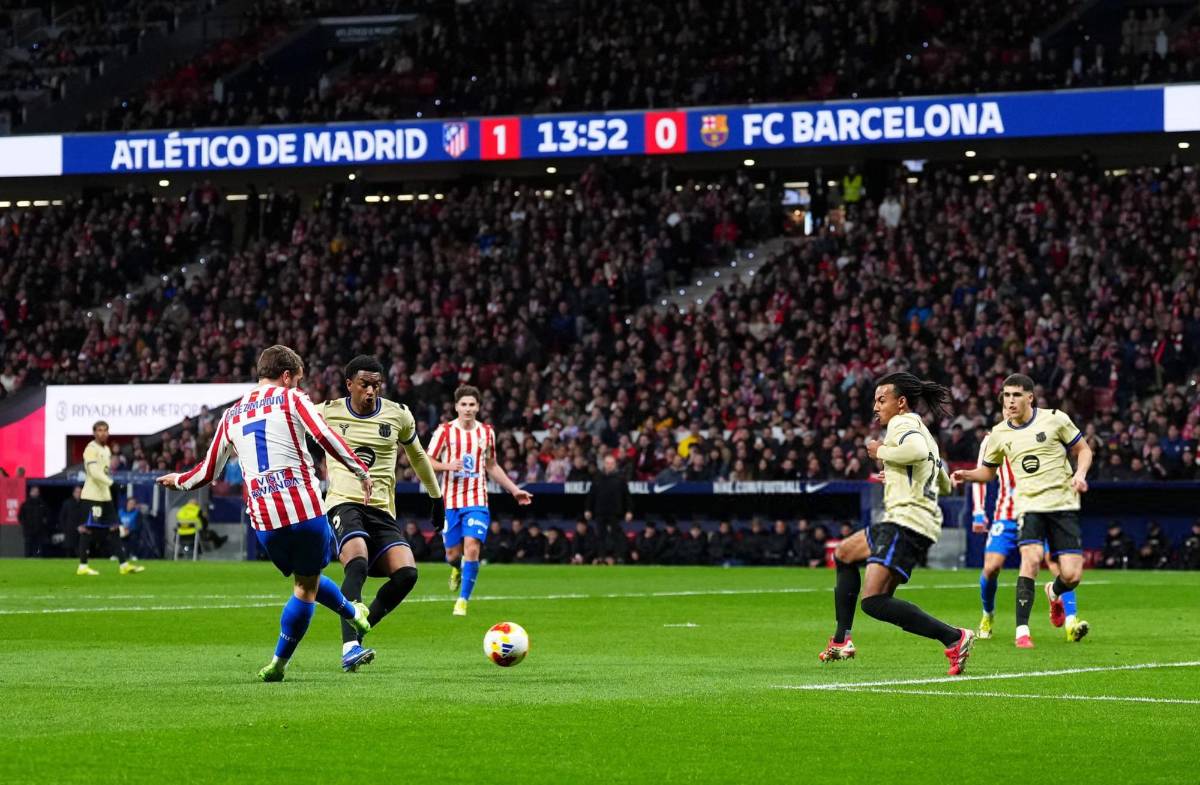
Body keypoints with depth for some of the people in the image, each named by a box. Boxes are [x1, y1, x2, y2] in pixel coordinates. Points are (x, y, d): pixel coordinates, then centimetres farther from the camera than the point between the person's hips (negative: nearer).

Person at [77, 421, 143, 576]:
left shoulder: (107, 449, 17)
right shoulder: (91, 449, -11)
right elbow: (94, 471, -22)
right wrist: (110, 482, -25)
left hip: (105, 496, 9)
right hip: (93, 496, -9)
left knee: (114, 528, 7)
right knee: (88, 530, -5)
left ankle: (124, 564, 7)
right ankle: (82, 566, -1)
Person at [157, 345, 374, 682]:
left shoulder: (231, 415, 18)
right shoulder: (291, 400, 4)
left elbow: (208, 471, 23)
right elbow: (326, 437, -11)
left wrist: (178, 481, 43)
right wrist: (362, 472, -1)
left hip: (262, 517, 5)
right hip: (304, 506, -5)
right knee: (306, 586, 9)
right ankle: (278, 664, 14)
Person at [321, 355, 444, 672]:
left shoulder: (398, 415, 8)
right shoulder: (328, 412, 2)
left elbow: (416, 455, 25)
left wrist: (436, 496, 33)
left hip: (382, 510, 3)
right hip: (343, 504, -3)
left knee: (406, 572, -21)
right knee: (357, 563, -33)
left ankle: (358, 631, -3)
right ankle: (350, 646, -37)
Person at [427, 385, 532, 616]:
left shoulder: (487, 432, 8)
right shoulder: (445, 431, -1)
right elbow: (427, 462, -2)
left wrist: (515, 490, 17)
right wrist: (447, 465, -22)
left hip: (477, 501, 1)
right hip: (450, 501, -1)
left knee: (472, 549, -17)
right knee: (453, 554, 4)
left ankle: (463, 601, -9)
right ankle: (457, 569, 43)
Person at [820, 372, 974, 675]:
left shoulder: (902, 424, -6)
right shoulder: (923, 432, 24)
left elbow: (917, 450, -30)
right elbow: (944, 485, 33)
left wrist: (882, 452, -13)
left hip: (907, 521, -11)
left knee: (873, 601, -21)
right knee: (844, 554, 29)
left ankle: (954, 638, -27)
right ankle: (841, 641, 28)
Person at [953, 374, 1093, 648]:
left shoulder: (1055, 419, -2)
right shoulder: (999, 434, 5)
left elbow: (1083, 449, 7)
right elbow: (988, 471, 19)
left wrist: (1080, 474, -11)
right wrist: (967, 475, -1)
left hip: (1063, 504, -1)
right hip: (1029, 504, 1)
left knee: (1071, 576, -8)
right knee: (1031, 559, -26)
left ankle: (1054, 592, 32)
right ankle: (1022, 631, -19)